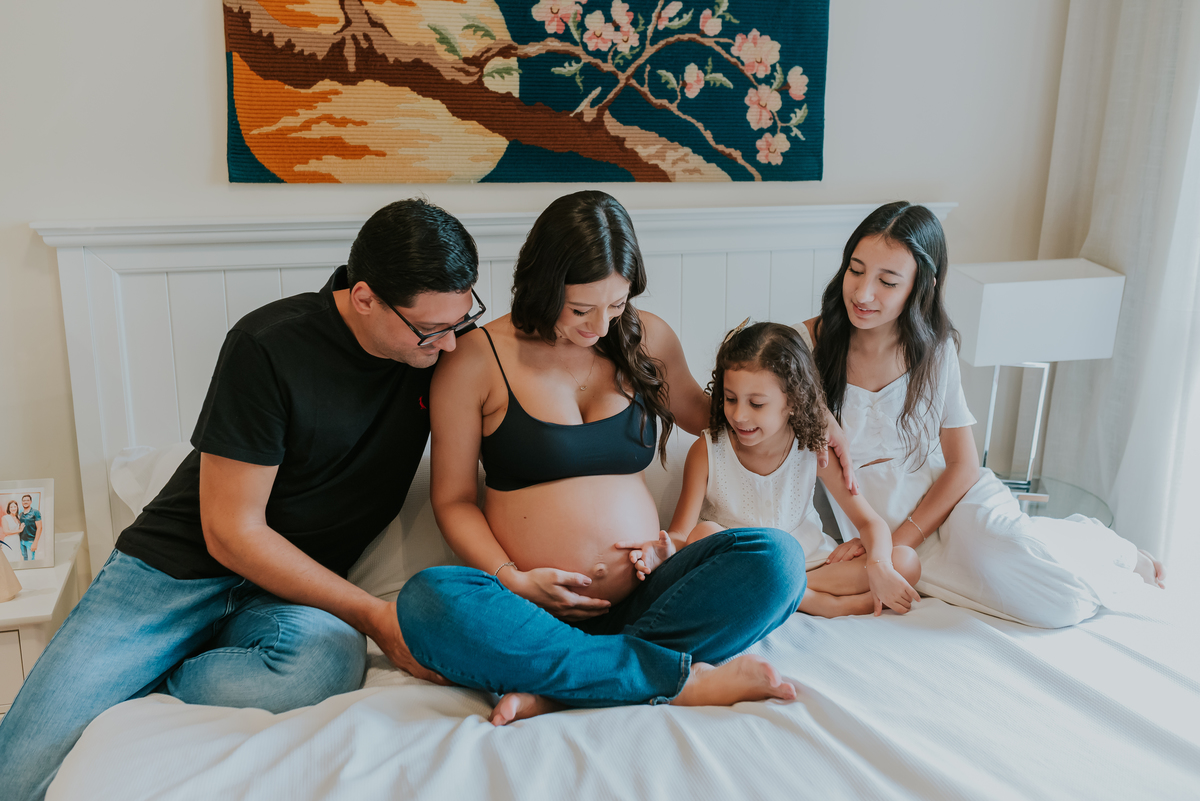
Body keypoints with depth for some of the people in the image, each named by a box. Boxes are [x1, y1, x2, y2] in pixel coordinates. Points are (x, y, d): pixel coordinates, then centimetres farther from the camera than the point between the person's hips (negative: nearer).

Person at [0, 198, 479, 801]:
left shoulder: (441, 346, -5)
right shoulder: (268, 348, -18)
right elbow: (231, 531, -15)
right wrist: (372, 614, -18)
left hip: (290, 593, 4)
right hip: (174, 568, -3)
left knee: (328, 660, -34)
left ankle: (133, 701, -10)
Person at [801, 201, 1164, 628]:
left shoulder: (935, 348, -1)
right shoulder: (810, 343, -8)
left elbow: (963, 464, -1)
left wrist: (895, 543, -13)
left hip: (952, 497, 2)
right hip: (874, 519, -2)